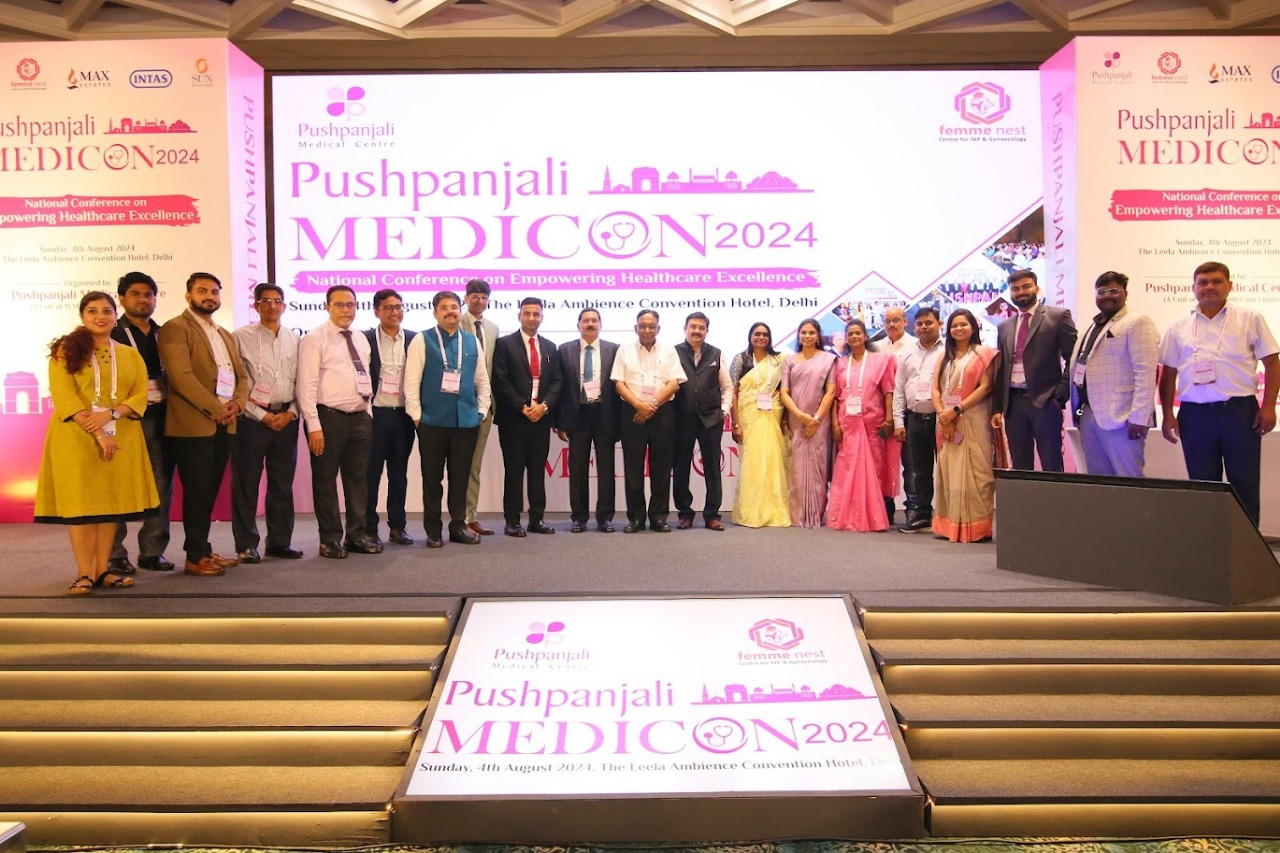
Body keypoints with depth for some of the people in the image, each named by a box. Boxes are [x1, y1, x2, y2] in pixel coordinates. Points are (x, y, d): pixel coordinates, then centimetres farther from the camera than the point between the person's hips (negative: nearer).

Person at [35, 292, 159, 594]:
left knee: (112, 500, 3)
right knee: (80, 501, -4)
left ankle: (102, 570, 8)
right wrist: (97, 434, -17)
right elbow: (64, 397, -7)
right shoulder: (65, 351, 3)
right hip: (76, 436, -3)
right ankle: (84, 573, 0)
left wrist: (110, 414, -15)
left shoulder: (130, 355, 13)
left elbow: (140, 395, 4)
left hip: (120, 436, 3)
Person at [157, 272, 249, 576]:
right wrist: (216, 409, -16)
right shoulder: (175, 329, -4)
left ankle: (203, 550, 19)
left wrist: (237, 404, -3)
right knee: (197, 491, -3)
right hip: (193, 423, -7)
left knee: (210, 490, 11)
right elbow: (182, 376, -15)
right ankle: (196, 557, 4)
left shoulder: (225, 334, 21)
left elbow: (241, 376, 17)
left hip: (223, 424, 7)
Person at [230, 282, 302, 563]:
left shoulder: (294, 339, 10)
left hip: (286, 419, 4)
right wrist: (262, 416, -9)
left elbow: (301, 381, 10)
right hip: (252, 418, -3)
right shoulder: (241, 337, 0)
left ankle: (280, 541, 18)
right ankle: (246, 544, 9)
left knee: (283, 483, 9)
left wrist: (291, 413, -4)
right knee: (246, 484, 0)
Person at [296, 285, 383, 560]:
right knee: (326, 480, 3)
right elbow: (307, 384, -11)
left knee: (358, 479, 12)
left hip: (361, 418, 6)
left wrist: (368, 412, 11)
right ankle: (330, 539, 13)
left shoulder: (361, 340, 14)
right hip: (329, 418, -6)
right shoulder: (315, 339, -6)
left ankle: (357, 535, 22)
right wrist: (314, 425, -16)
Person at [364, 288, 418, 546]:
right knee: (371, 473, 3)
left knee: (399, 474, 10)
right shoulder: (365, 339, -1)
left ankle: (398, 526, 19)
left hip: (403, 415, 3)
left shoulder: (413, 340, 7)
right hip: (374, 414, -3)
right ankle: (369, 529, 11)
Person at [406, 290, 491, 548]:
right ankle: (433, 530, 15)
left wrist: (481, 410, 7)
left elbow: (482, 381, 14)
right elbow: (411, 382, -4)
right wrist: (416, 415, -7)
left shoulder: (472, 342, 10)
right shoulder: (422, 341, -1)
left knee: (461, 477, 9)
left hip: (467, 420, 3)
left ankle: (458, 525, 20)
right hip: (432, 421, -3)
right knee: (432, 478, 5)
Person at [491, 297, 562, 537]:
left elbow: (556, 381, 10)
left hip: (541, 416, 4)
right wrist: (523, 408, -12)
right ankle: (512, 521, 5)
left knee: (538, 470, 7)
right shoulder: (504, 344, 0)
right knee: (514, 471, 0)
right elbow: (501, 382, -7)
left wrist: (544, 405, -7)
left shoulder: (549, 347, 15)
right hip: (513, 417, -4)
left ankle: (537, 519, 13)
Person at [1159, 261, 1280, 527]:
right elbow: (1168, 374, 13)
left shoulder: (1250, 320, 6)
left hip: (1240, 412, -2)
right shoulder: (1179, 328, 11)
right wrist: (1167, 415, 6)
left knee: (1245, 486, 1)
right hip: (1195, 415, 2)